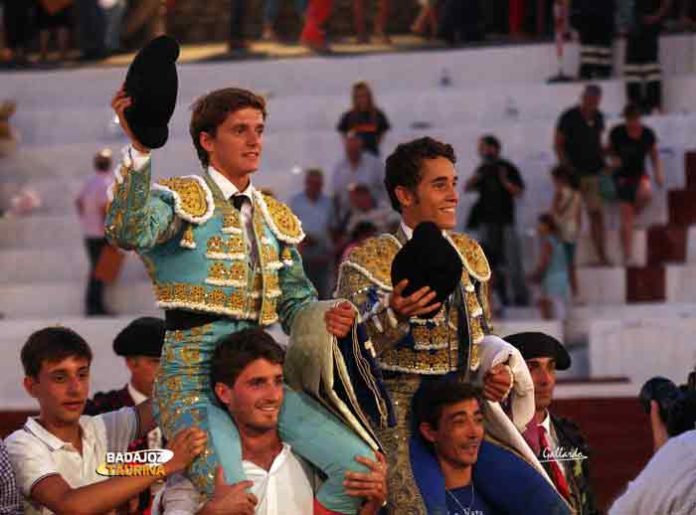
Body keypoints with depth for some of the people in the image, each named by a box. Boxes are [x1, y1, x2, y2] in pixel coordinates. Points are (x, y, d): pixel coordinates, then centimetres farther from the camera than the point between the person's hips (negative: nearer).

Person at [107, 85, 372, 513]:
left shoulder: (275, 217, 20)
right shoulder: (183, 200, 0)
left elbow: (296, 301, 24)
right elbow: (130, 233, -22)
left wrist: (329, 318, 1)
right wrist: (139, 149, -32)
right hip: (194, 376, -6)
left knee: (358, 464, -10)